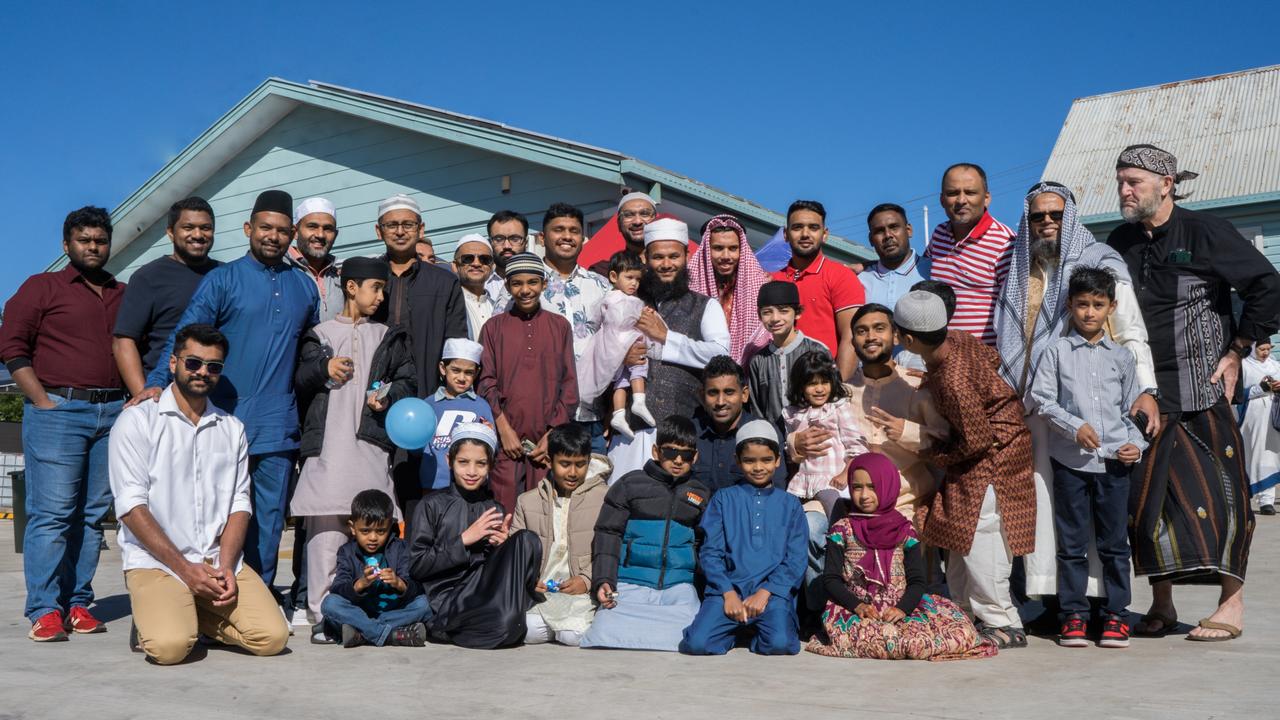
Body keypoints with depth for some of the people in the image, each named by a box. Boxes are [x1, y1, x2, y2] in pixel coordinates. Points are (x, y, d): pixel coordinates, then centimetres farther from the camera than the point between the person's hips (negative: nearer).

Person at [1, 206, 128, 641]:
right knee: (51, 511, -6)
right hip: (58, 410, -4)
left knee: (93, 513, 5)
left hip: (112, 412, 4)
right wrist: (42, 400, -9)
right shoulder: (41, 288, 6)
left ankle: (78, 604, 11)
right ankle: (45, 611, -3)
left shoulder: (124, 295, 17)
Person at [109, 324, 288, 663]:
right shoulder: (137, 421, 0)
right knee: (170, 646, -28)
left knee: (273, 637, -15)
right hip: (155, 562, -4)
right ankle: (156, 613, 7)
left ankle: (189, 613, 9)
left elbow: (239, 503, 8)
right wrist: (184, 568, -14)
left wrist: (226, 566, -8)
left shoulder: (232, 428, 14)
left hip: (219, 562, 4)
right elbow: (131, 507, -7)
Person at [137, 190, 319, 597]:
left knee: (269, 517, 8)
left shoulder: (304, 287, 13)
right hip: (227, 418, -3)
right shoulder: (222, 280, 1)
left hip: (279, 425, 3)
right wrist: (158, 382, -20)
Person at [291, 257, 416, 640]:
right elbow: (299, 381, 10)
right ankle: (323, 613, -5)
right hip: (327, 442, -1)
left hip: (372, 442, 2)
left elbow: (408, 380, 16)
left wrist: (388, 395, -3)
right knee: (326, 527, -9)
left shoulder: (389, 337, 21)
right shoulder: (320, 334, 15)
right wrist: (323, 368, -8)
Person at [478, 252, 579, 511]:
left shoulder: (560, 326, 10)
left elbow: (569, 383, 7)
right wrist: (504, 429, -7)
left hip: (547, 441, 1)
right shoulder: (494, 327, 8)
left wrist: (554, 434, -3)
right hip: (505, 440, -1)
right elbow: (485, 381, 3)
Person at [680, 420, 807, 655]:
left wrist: (764, 593, -9)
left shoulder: (790, 505, 13)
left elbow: (796, 559, 5)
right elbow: (709, 552, 5)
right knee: (697, 644, -22)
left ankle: (757, 632, 6)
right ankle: (735, 630, 8)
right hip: (728, 588, 0)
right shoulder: (723, 499, 12)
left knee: (780, 644, -28)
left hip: (773, 591, 0)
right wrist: (728, 594, -9)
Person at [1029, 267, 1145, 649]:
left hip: (1114, 460, 2)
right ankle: (1073, 615, 13)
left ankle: (1116, 614, 17)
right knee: (1072, 542, 5)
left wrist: (1136, 443, -3)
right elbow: (1042, 399, -2)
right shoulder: (1057, 351, 2)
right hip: (1070, 459, -2)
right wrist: (1075, 427, -13)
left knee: (1115, 541, 7)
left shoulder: (1121, 357, 9)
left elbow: (1131, 407, 12)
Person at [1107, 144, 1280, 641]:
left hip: (1201, 391, -4)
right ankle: (1161, 605, 15)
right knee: (1146, 492, 4)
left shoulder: (1205, 232, -4)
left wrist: (1236, 351, -4)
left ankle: (1232, 605, 8)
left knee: (1217, 489, -2)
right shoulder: (1120, 244, 10)